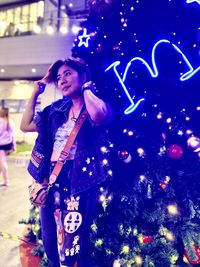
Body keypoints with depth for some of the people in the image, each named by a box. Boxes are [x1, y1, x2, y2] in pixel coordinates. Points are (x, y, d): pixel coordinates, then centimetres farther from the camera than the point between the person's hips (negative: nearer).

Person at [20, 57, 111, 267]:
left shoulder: (96, 104, -4)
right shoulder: (56, 110, 14)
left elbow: (98, 115, -30)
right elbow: (25, 126, 18)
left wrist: (86, 88, -11)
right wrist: (35, 93, 15)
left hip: (79, 180, -6)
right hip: (51, 179, 7)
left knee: (72, 248, -1)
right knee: (51, 243, 20)